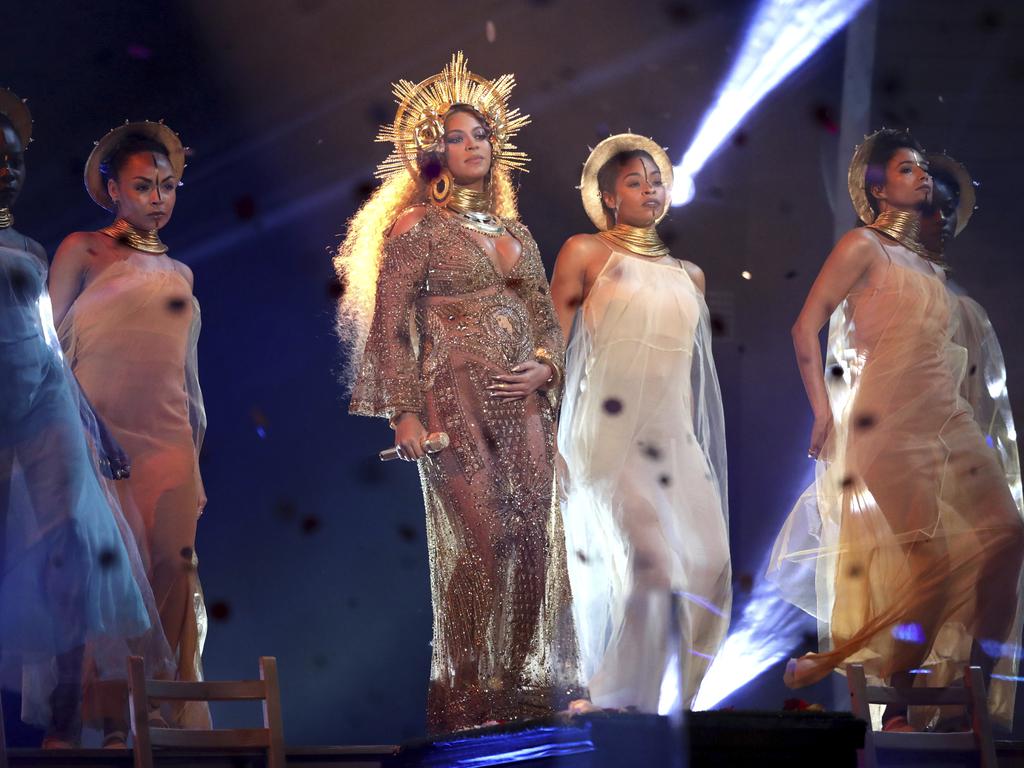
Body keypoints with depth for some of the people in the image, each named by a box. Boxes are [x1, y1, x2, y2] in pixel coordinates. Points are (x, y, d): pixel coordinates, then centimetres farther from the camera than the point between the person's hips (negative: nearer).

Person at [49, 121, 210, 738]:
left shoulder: (179, 273, 21)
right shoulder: (84, 251, 7)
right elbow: (48, 345, 2)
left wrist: (196, 462, 18)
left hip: (168, 442, 4)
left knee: (172, 573, -3)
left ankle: (175, 721, 2)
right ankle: (107, 719, -7)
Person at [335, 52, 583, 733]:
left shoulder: (515, 233, 18)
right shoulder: (419, 227, 2)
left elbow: (548, 320, 22)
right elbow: (387, 326, -3)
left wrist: (544, 369, 1)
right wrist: (405, 413, -11)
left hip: (523, 400, 5)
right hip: (454, 396, -5)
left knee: (533, 538, -1)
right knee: (480, 540, -12)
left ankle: (521, 680, 8)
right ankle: (464, 695, -5)